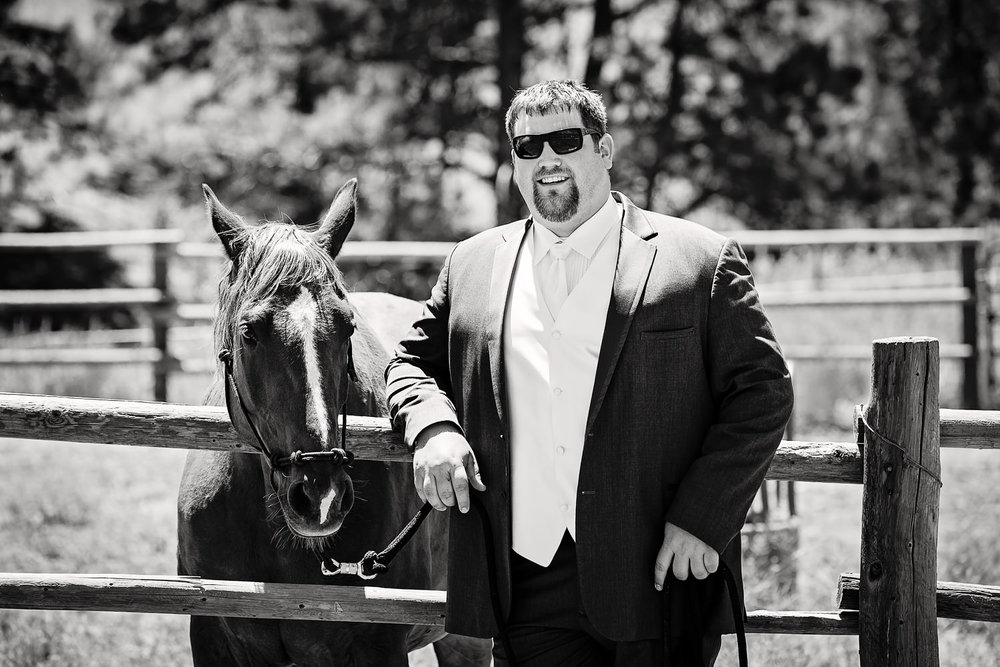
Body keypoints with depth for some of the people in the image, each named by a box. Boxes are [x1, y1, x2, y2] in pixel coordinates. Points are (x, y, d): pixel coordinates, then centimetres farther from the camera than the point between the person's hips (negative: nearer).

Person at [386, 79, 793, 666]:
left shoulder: (701, 261, 1)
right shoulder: (472, 267, 14)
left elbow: (764, 391, -1)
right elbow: (413, 362, 23)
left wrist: (701, 520, -10)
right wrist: (433, 427, -1)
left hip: (660, 577, -3)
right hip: (530, 586, 3)